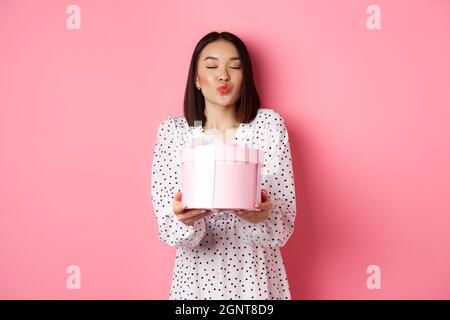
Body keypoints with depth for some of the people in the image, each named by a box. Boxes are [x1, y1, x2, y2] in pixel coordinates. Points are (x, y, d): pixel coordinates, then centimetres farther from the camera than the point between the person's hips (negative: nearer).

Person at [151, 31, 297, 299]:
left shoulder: (269, 124, -8)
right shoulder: (173, 130, -6)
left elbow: (283, 227, -11)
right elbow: (168, 229, -11)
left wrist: (261, 217, -31)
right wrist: (185, 220, -31)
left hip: (255, 275, 0)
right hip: (196, 276, 1)